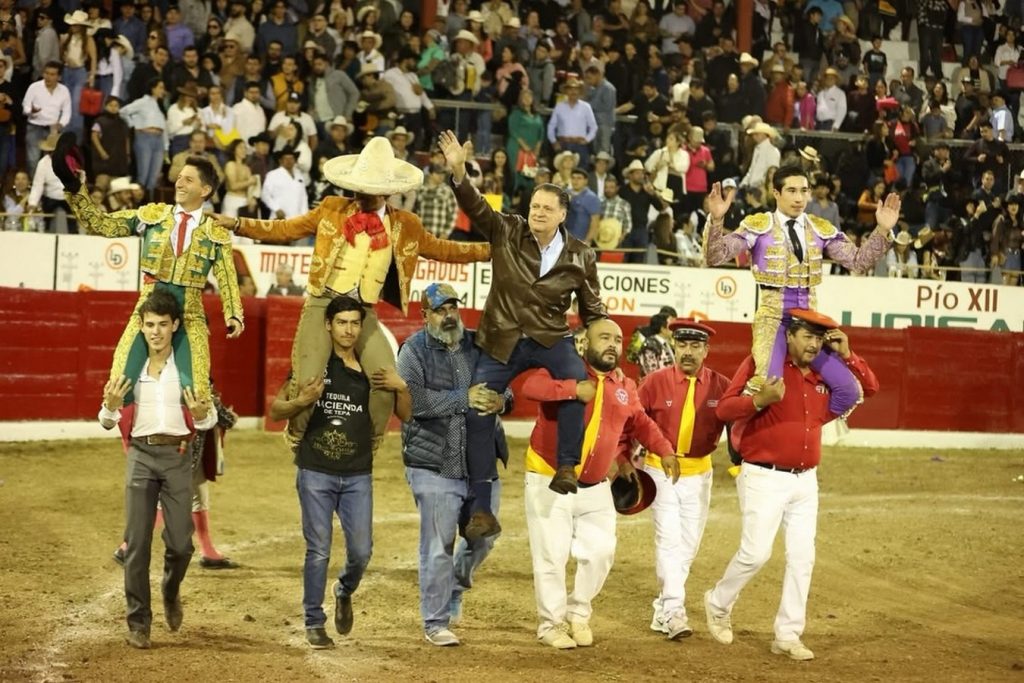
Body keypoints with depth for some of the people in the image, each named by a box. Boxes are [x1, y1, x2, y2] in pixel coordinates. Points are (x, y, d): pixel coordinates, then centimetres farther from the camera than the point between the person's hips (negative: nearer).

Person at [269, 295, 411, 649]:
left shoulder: (372, 368, 5)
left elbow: (405, 415, 11)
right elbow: (276, 410, 1)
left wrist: (401, 388, -9)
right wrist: (301, 401, -19)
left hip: (358, 475, 2)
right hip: (316, 473, -2)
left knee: (361, 551, 0)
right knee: (318, 550, 0)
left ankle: (344, 593, 32)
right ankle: (314, 623, 13)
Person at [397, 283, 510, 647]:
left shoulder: (479, 345, 11)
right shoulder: (413, 351, -3)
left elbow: (505, 387, 10)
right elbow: (413, 399, -17)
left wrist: (500, 401, -14)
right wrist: (464, 399, -21)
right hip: (435, 467, -5)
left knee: (482, 539, 14)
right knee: (438, 546, -2)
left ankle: (454, 589, 41)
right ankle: (436, 622, 8)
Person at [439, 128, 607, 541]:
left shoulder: (580, 257, 0)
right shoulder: (507, 232, -3)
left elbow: (592, 310, 9)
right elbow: (475, 207, -18)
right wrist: (458, 173, -36)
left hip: (550, 339, -1)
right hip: (502, 340, 1)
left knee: (577, 379, -32)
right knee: (476, 412, -7)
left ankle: (567, 466, -21)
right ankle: (482, 509, 1)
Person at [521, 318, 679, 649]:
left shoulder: (625, 387, 6)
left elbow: (640, 423, 22)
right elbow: (531, 386, -31)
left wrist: (664, 450, 10)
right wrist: (574, 388, -40)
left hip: (595, 488, 5)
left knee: (600, 552, 3)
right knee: (551, 556, -3)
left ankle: (578, 615, 25)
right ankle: (552, 623, 14)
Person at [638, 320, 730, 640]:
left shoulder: (721, 386, -4)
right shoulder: (656, 382, -7)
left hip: (699, 474, 3)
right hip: (661, 471, -3)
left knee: (688, 545, 8)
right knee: (669, 539, -11)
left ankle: (663, 611, 22)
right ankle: (674, 611, -13)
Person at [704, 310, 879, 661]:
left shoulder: (824, 375, 9)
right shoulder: (761, 363, -9)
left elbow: (869, 386, 15)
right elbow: (724, 409, -13)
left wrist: (846, 355, 1)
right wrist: (760, 400, -31)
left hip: (805, 480, 6)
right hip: (764, 477, -6)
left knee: (802, 557, 4)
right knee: (755, 553, -7)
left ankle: (788, 635, 11)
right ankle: (718, 604, 20)